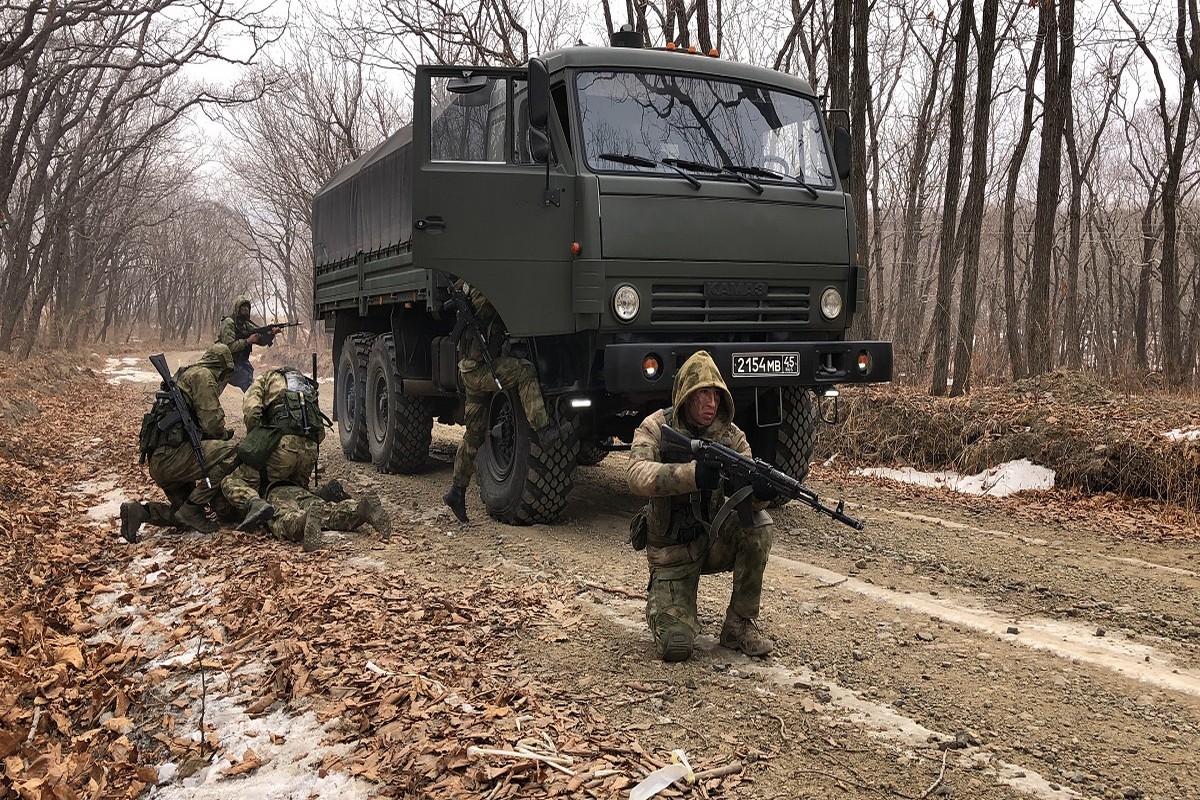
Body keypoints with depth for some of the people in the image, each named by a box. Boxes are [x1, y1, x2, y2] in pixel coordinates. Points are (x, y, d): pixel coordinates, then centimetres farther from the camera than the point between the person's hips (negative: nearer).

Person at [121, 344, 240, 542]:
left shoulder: (184, 375, 26)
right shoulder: (203, 376, -5)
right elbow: (212, 423, -14)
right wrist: (226, 435, 5)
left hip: (159, 462, 10)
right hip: (171, 456, -10)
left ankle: (138, 511, 4)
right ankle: (191, 510, -16)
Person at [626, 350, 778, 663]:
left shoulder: (730, 435, -4)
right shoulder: (655, 428, -12)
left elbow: (745, 494, -15)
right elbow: (638, 476, -32)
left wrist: (760, 493, -40)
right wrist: (693, 474, -47)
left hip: (715, 540, 3)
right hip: (671, 550, -3)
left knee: (759, 524, -28)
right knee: (676, 646, -17)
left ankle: (739, 624, -11)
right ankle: (658, 599, 21)